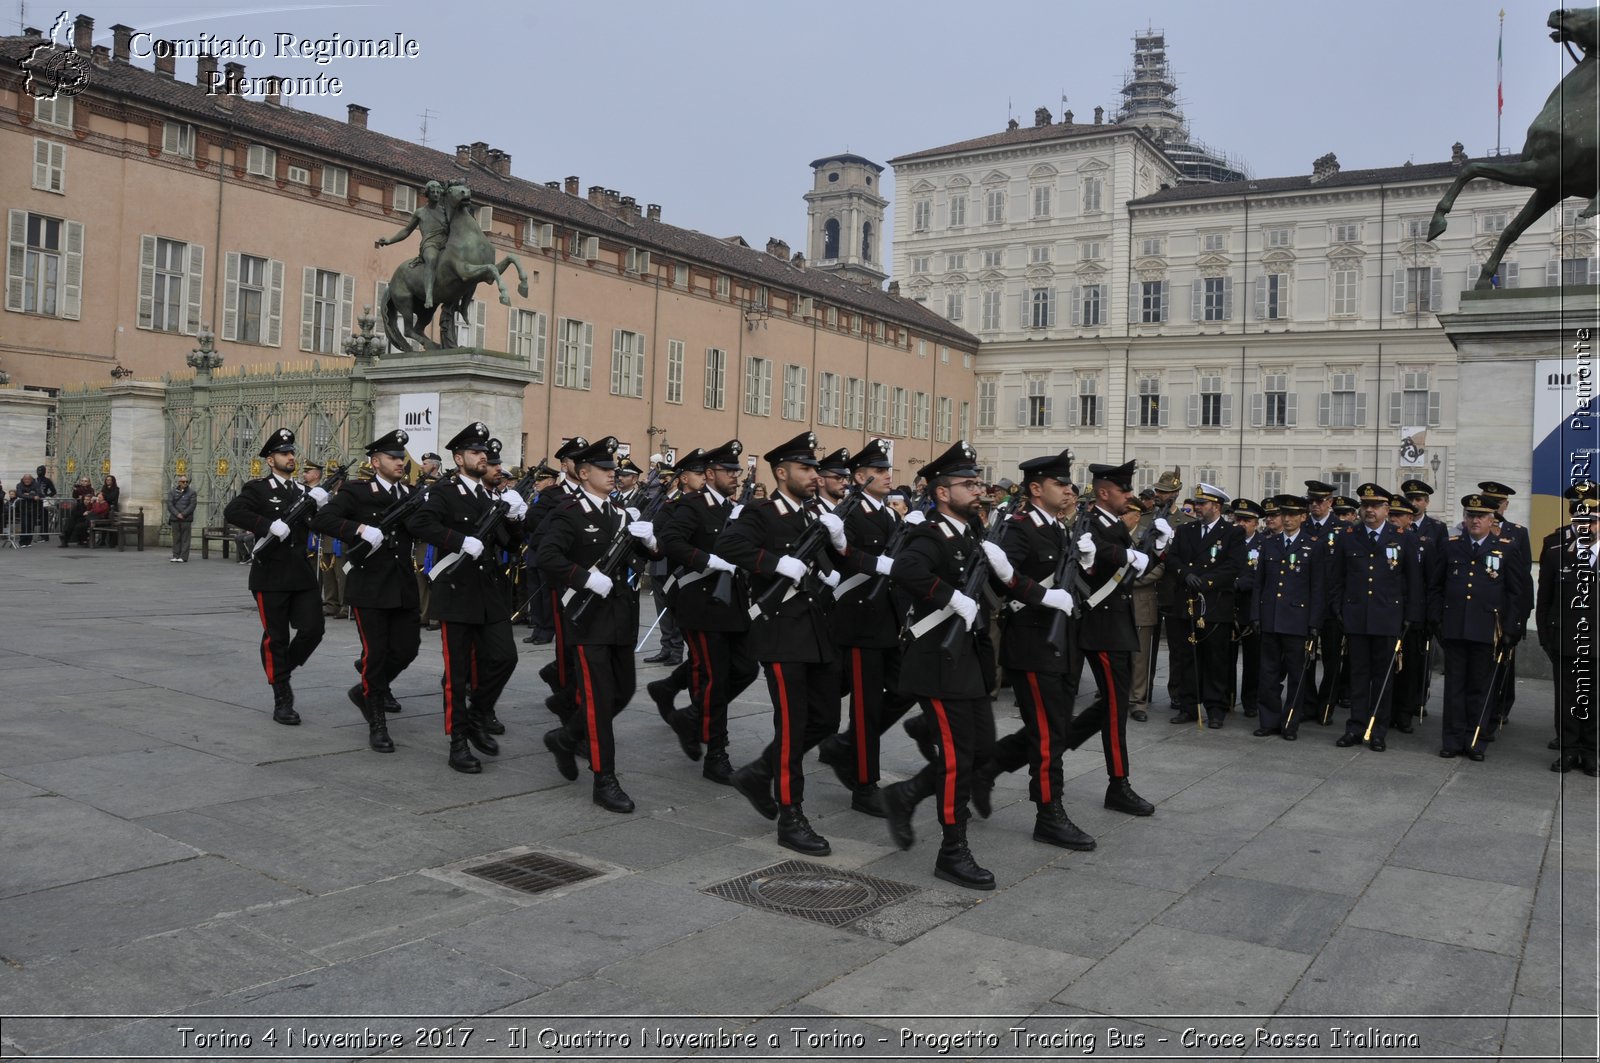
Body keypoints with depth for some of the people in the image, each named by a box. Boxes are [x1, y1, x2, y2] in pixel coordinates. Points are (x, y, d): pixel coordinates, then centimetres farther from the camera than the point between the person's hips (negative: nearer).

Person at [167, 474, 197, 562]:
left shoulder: (191, 492, 4)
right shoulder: (173, 492, 10)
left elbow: (193, 505, -5)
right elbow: (169, 504, 1)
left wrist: (183, 514, -12)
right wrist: (177, 514, -12)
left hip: (186, 519, -2)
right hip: (175, 519, 2)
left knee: (185, 538, -4)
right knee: (176, 538, 4)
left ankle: (183, 557, -4)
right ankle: (175, 556, 8)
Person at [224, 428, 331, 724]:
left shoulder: (304, 492, 15)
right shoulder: (257, 489, -1)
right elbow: (232, 512, -17)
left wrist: (321, 506, -8)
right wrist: (269, 525, -26)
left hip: (302, 574, 5)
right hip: (270, 576, -4)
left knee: (312, 629, -2)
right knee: (276, 637, 2)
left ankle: (282, 671, 24)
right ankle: (282, 700, 11)